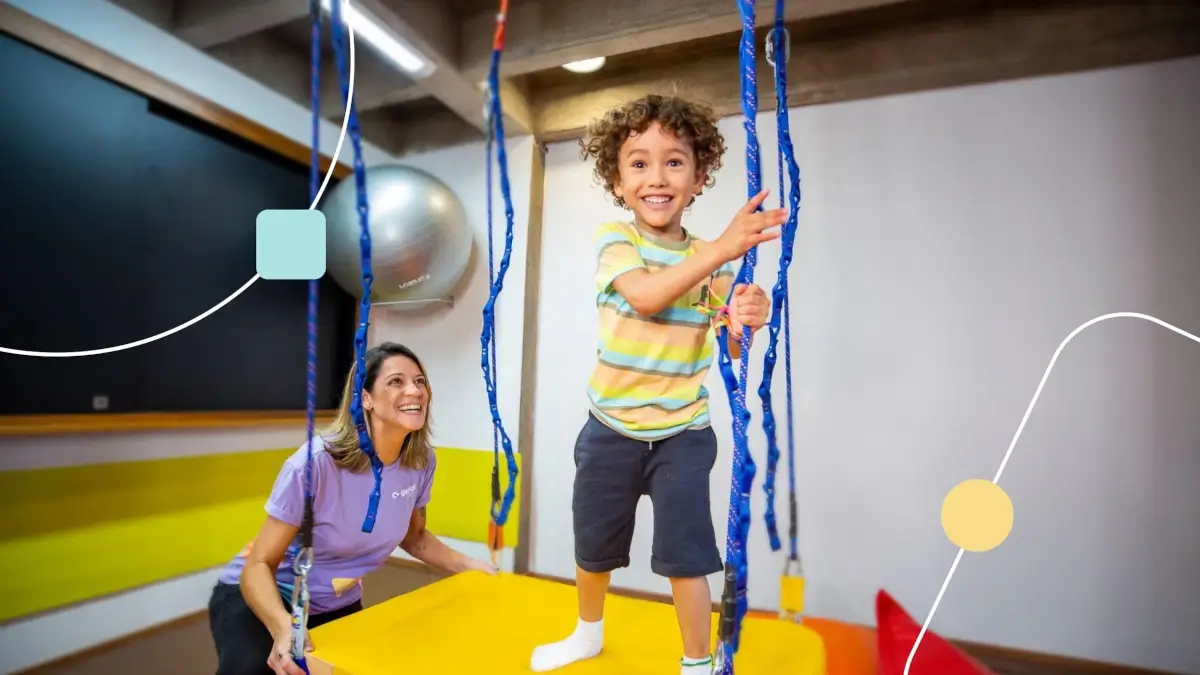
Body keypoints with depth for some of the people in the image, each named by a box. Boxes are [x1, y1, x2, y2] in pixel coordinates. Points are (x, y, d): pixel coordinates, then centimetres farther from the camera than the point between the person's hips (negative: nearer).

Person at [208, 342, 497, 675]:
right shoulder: (316, 463, -30)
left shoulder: (421, 461, -14)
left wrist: (469, 565, -8)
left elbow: (413, 536, 4)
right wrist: (283, 628, -42)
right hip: (266, 597, -5)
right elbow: (259, 564, -24)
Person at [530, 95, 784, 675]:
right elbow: (644, 296, -30)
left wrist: (747, 325, -31)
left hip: (682, 435, 0)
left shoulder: (712, 259, -4)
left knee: (685, 556, 4)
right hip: (611, 429, 1)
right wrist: (723, 247, -37)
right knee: (593, 545, 19)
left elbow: (732, 350, -8)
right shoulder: (614, 238, -9)